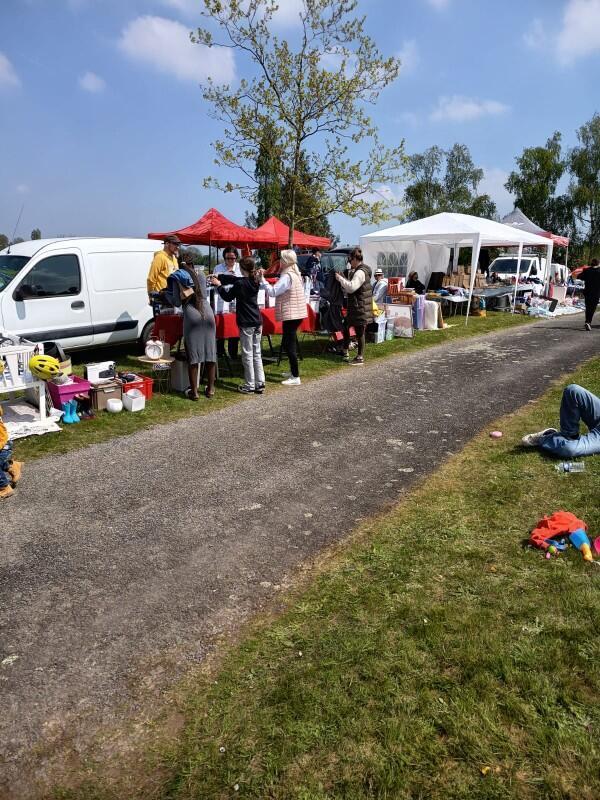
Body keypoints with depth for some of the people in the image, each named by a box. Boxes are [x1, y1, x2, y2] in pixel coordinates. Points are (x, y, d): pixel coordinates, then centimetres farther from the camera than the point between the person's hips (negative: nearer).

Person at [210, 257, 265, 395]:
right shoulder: (255, 281, 8)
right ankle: (260, 384, 14)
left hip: (246, 323, -7)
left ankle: (250, 386, 5)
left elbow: (228, 296, 0)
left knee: (247, 354, 0)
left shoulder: (240, 284, -15)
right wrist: (219, 276, 24)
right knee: (257, 353, 11)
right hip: (257, 321, 7)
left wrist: (219, 285, 14)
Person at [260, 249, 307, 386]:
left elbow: (273, 292, -20)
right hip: (296, 313, 10)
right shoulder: (294, 274, 15)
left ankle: (296, 377, -4)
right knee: (288, 343, 19)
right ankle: (293, 372, 28)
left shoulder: (287, 276, -17)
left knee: (289, 345, -7)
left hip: (291, 314, -10)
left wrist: (262, 280, -12)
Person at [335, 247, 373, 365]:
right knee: (346, 327, 17)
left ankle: (360, 358, 4)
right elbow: (351, 286, 20)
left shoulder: (360, 272, -18)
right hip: (354, 307, 11)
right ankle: (345, 354, 26)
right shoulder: (357, 271, 16)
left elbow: (351, 287, -28)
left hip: (360, 308, -11)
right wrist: (343, 278, 7)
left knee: (359, 332, -4)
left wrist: (340, 278, -18)